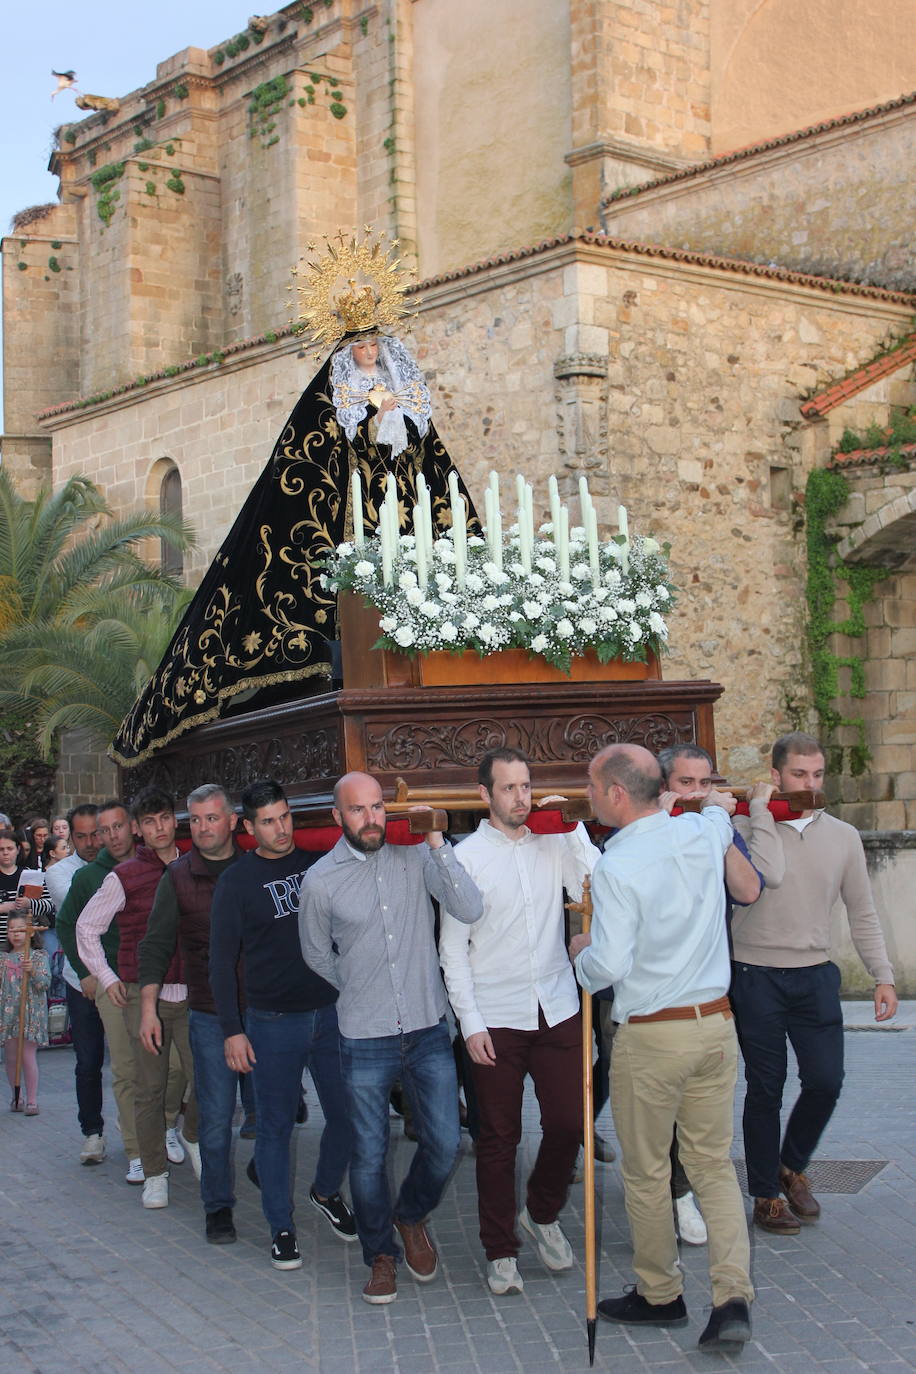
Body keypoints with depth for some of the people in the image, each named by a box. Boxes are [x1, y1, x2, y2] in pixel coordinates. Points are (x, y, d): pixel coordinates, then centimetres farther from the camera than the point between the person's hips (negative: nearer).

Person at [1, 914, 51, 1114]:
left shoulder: (38, 956, 0)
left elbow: (45, 983, -8)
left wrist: (33, 971, -24)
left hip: (31, 1013, -4)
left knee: (28, 1056, -5)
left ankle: (32, 1100, 2)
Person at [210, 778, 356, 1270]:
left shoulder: (318, 864, 6)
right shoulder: (236, 882, -3)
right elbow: (221, 962, -2)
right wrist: (231, 1031, -7)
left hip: (331, 1013, 3)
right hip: (272, 1023, -3)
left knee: (347, 1116, 7)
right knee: (275, 1127, 3)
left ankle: (326, 1192, 33)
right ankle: (281, 1228, 15)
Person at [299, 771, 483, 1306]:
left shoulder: (415, 856, -2)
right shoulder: (320, 880, -4)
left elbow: (470, 910, -15)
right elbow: (318, 957, 10)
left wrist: (437, 842, -18)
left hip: (429, 1032, 1)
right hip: (365, 1042, -1)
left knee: (446, 1144, 3)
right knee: (369, 1156, 7)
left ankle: (411, 1216, 33)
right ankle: (382, 1255, 28)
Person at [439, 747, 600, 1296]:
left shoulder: (554, 845, 5)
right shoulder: (467, 856, -3)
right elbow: (453, 948, -3)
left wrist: (575, 829, -9)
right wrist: (471, 1023, -8)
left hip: (558, 1011, 3)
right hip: (497, 1021, -3)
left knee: (569, 1124, 6)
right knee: (499, 1138, 5)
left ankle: (543, 1214, 33)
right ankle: (501, 1251, 19)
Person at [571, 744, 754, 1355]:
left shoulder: (615, 867, -18)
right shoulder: (702, 833, 1)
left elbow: (610, 966, -20)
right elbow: (721, 816, 27)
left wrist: (581, 952, 2)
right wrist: (715, 802, 49)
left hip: (652, 1037, -6)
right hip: (717, 1024, 6)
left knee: (647, 1173, 11)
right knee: (715, 1164, 12)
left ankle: (660, 1295, 24)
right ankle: (733, 1299, 4)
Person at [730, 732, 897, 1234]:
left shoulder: (843, 837, 7)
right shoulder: (746, 828, -4)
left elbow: (862, 914, 11)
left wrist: (883, 976, 6)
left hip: (816, 976, 3)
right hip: (756, 975, -3)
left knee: (825, 1081, 0)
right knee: (765, 1087, 4)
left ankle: (792, 1166, 28)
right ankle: (765, 1196, 18)